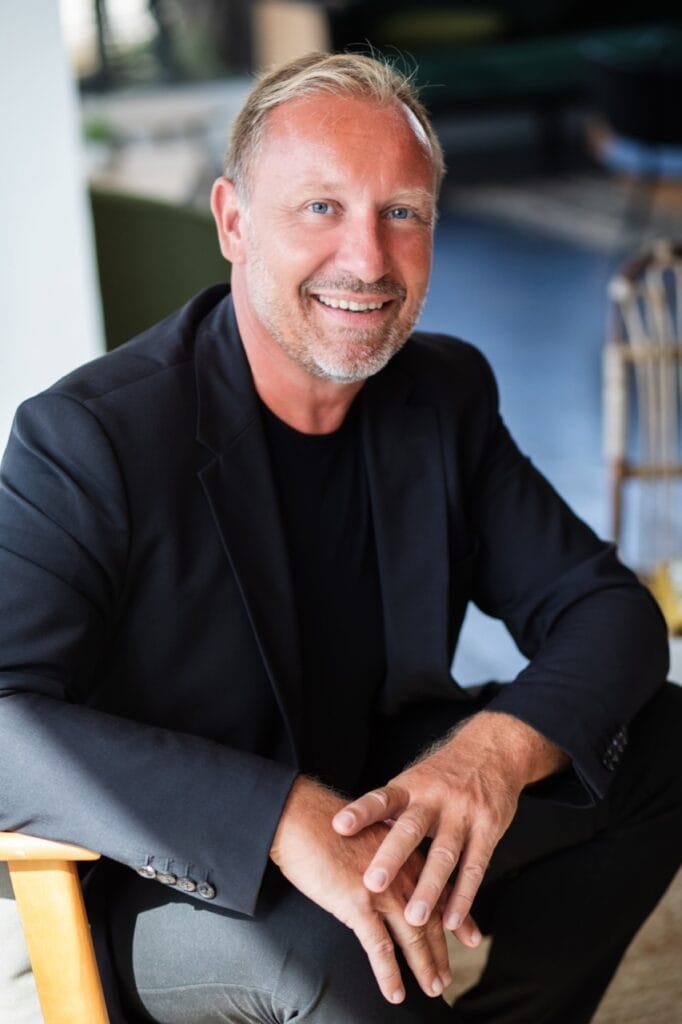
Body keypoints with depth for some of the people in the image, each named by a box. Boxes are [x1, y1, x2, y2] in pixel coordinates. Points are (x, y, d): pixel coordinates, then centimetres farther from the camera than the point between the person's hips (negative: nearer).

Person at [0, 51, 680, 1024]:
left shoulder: (447, 393, -3)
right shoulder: (85, 439, -21)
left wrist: (498, 748, -27)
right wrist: (286, 819, -42)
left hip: (390, 809, 6)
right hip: (175, 895, -5)